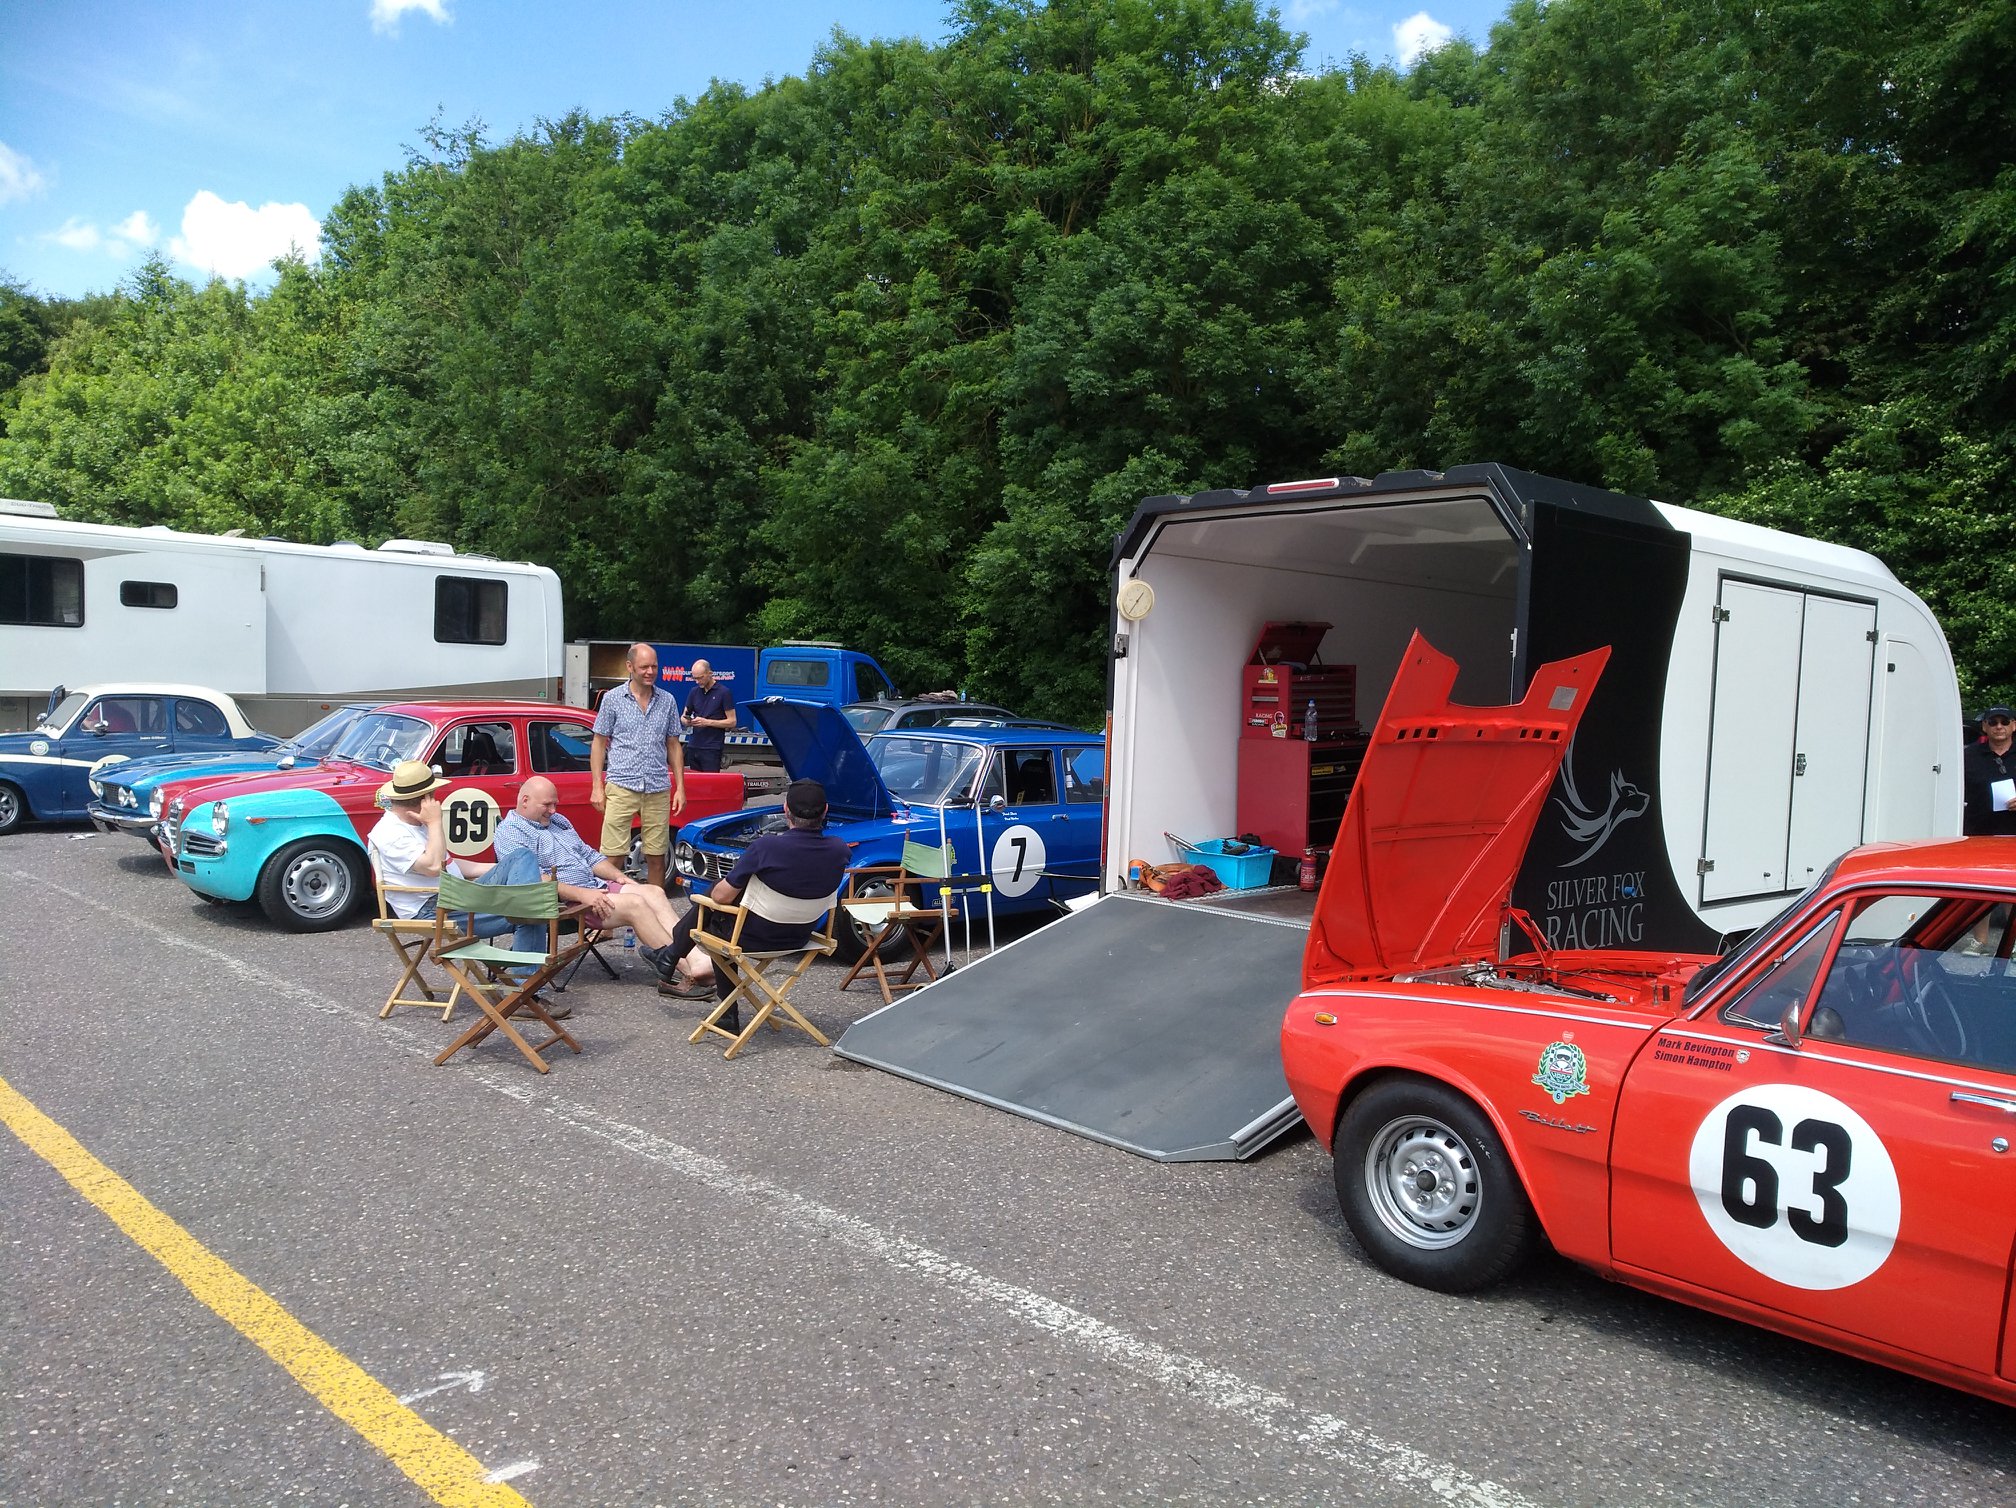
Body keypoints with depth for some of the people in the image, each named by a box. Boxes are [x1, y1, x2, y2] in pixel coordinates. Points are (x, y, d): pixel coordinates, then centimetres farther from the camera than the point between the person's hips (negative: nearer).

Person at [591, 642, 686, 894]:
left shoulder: (668, 701, 9)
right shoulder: (613, 698, 2)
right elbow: (599, 743, 4)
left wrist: (680, 787, 7)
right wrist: (597, 787, -3)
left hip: (658, 790, 3)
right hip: (621, 786, -3)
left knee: (656, 857, 7)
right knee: (613, 857, -6)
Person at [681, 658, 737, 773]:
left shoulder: (724, 692, -4)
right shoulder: (694, 692, 11)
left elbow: (732, 722, -6)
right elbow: (684, 717, 18)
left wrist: (707, 722, -15)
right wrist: (687, 721, -7)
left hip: (712, 748, -5)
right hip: (693, 746, 5)